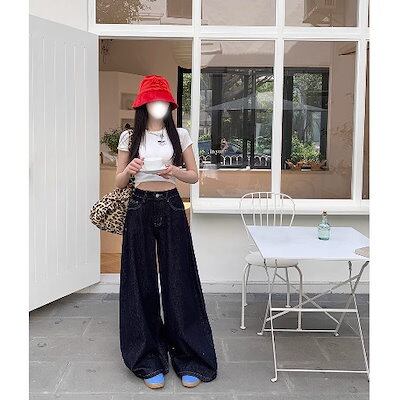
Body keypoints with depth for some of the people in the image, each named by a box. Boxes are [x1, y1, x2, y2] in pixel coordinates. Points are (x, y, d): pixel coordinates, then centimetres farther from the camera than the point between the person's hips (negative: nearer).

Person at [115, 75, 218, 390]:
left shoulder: (180, 135, 6)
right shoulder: (129, 137, 5)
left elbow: (194, 176, 8)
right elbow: (119, 183, 6)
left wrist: (175, 171, -13)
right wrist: (130, 170, -16)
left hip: (171, 208, 0)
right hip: (140, 209, 0)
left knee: (178, 280, 0)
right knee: (142, 282, 3)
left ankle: (189, 358, 12)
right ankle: (149, 360, 16)